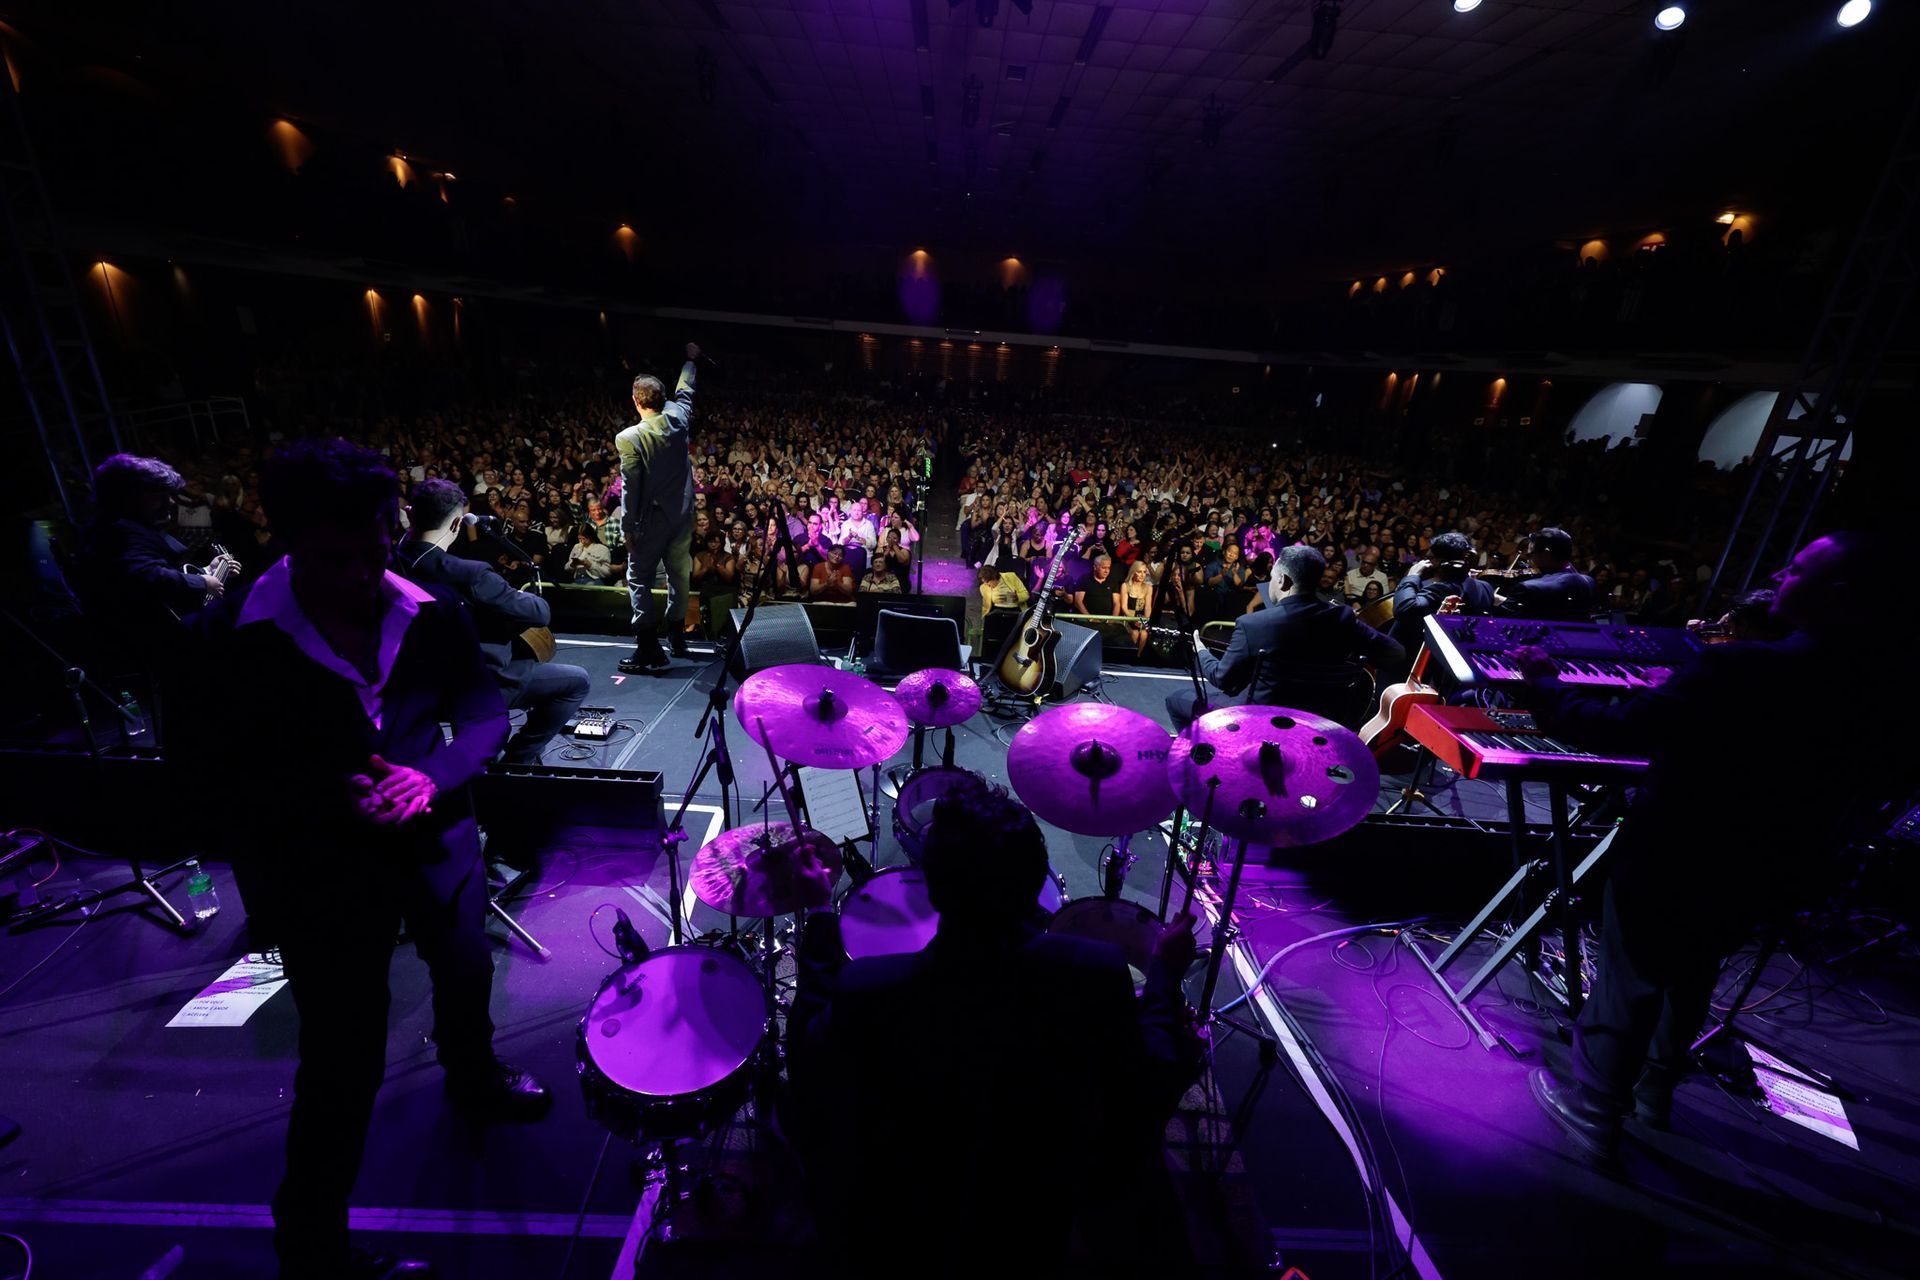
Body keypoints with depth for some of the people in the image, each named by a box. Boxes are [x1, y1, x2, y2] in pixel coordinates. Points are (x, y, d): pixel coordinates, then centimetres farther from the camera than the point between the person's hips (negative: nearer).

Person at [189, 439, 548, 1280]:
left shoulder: (430, 611, -12)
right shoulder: (240, 637, -18)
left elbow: (486, 716, -7)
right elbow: (223, 769, -10)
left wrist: (432, 775, -24)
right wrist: (337, 800, -22)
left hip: (435, 832, 3)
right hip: (321, 861, -3)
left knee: (467, 970, 25)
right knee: (345, 1062, 6)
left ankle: (474, 1077, 59)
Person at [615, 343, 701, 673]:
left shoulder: (628, 437, -15)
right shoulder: (677, 418, -2)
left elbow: (630, 487, -14)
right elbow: (684, 390, 20)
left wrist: (628, 527, -5)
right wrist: (690, 360, 38)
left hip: (651, 519, -5)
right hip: (683, 515, 5)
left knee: (639, 580, 3)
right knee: (679, 575, 17)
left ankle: (649, 650, 0)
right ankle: (676, 636, 29)